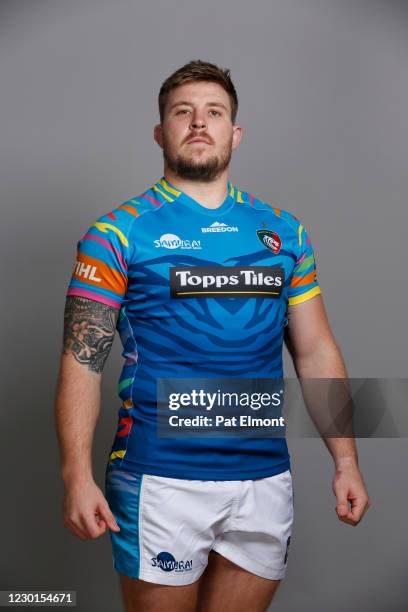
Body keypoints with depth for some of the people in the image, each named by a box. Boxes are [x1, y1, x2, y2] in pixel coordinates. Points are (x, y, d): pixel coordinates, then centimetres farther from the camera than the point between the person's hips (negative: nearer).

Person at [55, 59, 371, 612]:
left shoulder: (284, 232, 8)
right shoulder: (119, 233, -2)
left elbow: (316, 352, 9)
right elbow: (82, 362, -6)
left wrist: (346, 461, 4)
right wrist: (78, 477, -15)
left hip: (266, 478, 4)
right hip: (159, 480, -3)